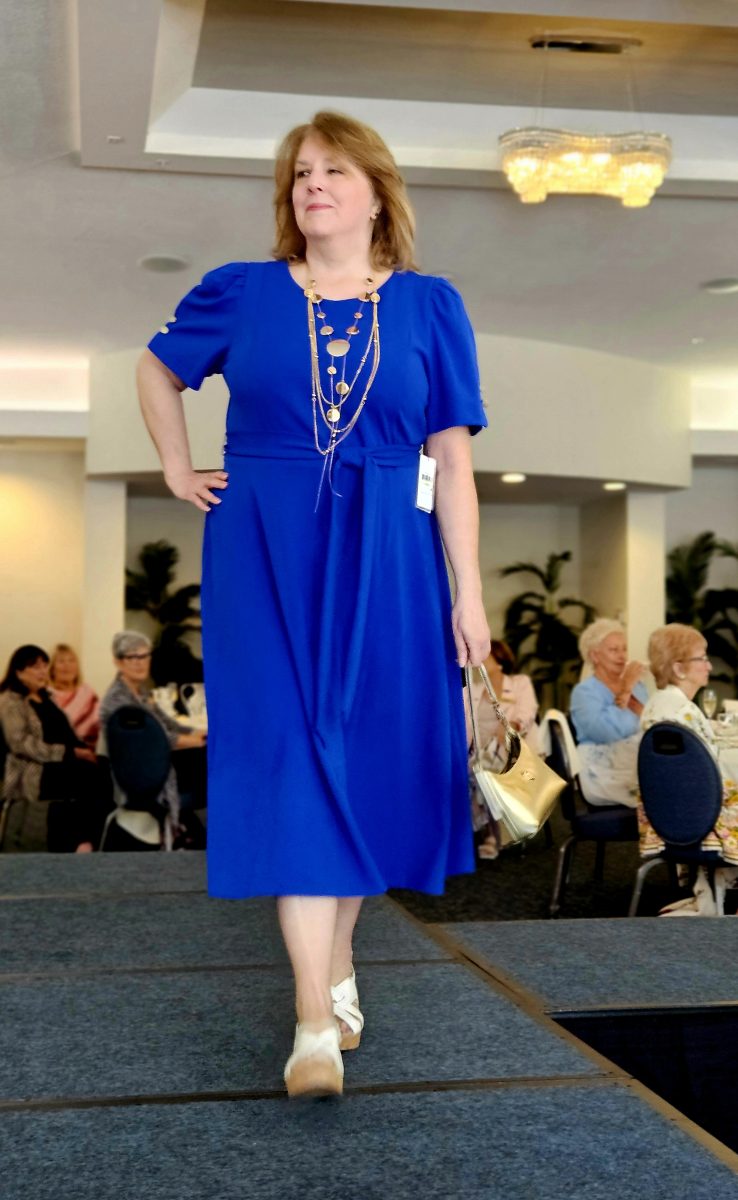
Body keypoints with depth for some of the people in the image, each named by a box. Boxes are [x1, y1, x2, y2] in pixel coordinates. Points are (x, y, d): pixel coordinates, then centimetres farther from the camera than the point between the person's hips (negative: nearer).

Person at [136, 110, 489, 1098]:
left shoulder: (429, 306, 4)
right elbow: (158, 368, 22)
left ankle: (336, 956, 29)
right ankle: (316, 1020, -5)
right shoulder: (241, 294, 4)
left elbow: (453, 459, 2)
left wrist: (468, 593, -2)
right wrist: (178, 470, 11)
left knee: (369, 757, 7)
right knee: (290, 762, -6)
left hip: (385, 561, 1)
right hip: (265, 554, -1)